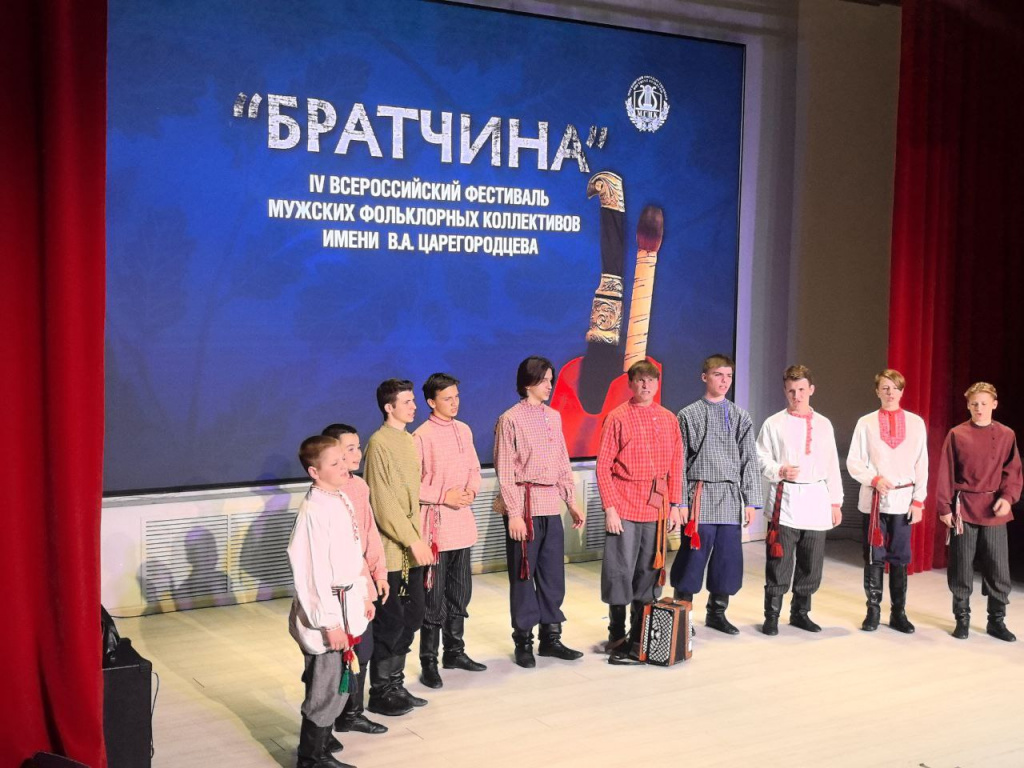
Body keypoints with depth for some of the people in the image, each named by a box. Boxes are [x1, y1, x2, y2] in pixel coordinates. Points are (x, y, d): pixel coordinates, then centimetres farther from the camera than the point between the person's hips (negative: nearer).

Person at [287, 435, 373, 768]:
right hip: (326, 609, -8)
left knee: (336, 683, 19)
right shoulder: (313, 510, -20)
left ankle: (319, 739, 37)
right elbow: (313, 572, -21)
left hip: (347, 604, 8)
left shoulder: (342, 499, 7)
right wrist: (329, 623, -20)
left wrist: (364, 595, 19)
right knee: (328, 687, 2)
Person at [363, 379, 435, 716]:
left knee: (412, 617, 12)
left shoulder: (411, 440, 13)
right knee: (390, 621, -1)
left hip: (411, 548, 8)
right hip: (390, 550, -8)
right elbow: (383, 502, -17)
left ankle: (395, 685, 24)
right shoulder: (379, 443, -13)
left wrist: (420, 539, 12)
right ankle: (380, 694, 11)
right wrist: (412, 540, -18)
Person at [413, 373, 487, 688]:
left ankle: (454, 651, 28)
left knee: (460, 591, 15)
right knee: (434, 596, -2)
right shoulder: (421, 436, -12)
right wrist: (444, 496, -16)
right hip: (436, 523, -7)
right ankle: (428, 662, 7)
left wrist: (472, 490, -2)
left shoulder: (464, 430, 9)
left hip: (462, 521, 7)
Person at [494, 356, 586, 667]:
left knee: (553, 574, 10)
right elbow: (505, 471, -10)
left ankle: (551, 637, 21)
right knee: (523, 574, 3)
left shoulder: (554, 417, 11)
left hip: (552, 506, 6)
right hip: (525, 505, -6)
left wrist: (572, 502, 12)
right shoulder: (510, 419, -8)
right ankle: (524, 642, 14)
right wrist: (514, 513, -15)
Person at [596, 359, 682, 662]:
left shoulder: (668, 419, 9)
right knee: (620, 572, -1)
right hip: (625, 508, -4)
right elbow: (603, 466, -5)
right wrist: (610, 508, -10)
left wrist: (675, 506, 7)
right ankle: (617, 640, 11)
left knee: (649, 571, 9)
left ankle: (639, 637, 21)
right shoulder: (617, 418, -3)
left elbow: (676, 464, 12)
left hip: (657, 508, 4)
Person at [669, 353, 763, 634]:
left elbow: (749, 461, 9)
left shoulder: (740, 417, 9)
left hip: (731, 500, 3)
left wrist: (751, 501, 3)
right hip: (701, 497, -3)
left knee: (729, 558, 6)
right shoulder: (689, 415, 1)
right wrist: (679, 502, -6)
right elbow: (678, 463, 0)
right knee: (693, 556, -2)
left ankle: (717, 612, 22)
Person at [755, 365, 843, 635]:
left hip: (817, 501, 4)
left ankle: (800, 612, 23)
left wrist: (836, 502, 11)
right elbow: (760, 459, 1)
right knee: (779, 562, -5)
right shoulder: (773, 424, 3)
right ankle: (772, 616, 5)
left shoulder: (824, 425, 13)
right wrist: (779, 471, -18)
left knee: (811, 564, 9)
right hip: (785, 501, -3)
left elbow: (832, 466, 15)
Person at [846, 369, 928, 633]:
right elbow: (853, 462, 3)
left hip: (903, 500, 0)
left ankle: (898, 613, 13)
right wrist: (875, 479, -13)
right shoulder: (866, 423, 3)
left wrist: (918, 500, 0)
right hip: (873, 499, 0)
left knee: (899, 559, 3)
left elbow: (921, 465, 5)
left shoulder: (916, 423, 5)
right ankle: (873, 610, 13)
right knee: (874, 557, 3)